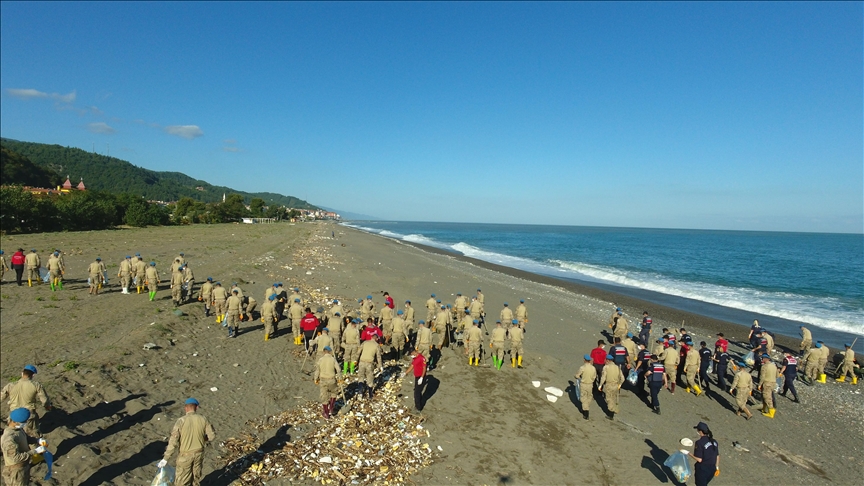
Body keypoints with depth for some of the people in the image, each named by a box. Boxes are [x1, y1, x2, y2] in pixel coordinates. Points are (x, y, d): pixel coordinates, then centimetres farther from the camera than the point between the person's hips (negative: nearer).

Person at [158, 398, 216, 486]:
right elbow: (212, 436, -7)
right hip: (199, 453, 3)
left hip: (185, 455, -3)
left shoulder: (181, 421, -19)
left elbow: (173, 442, -19)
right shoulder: (203, 419, -10)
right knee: (196, 476, 23)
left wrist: (165, 459, -10)